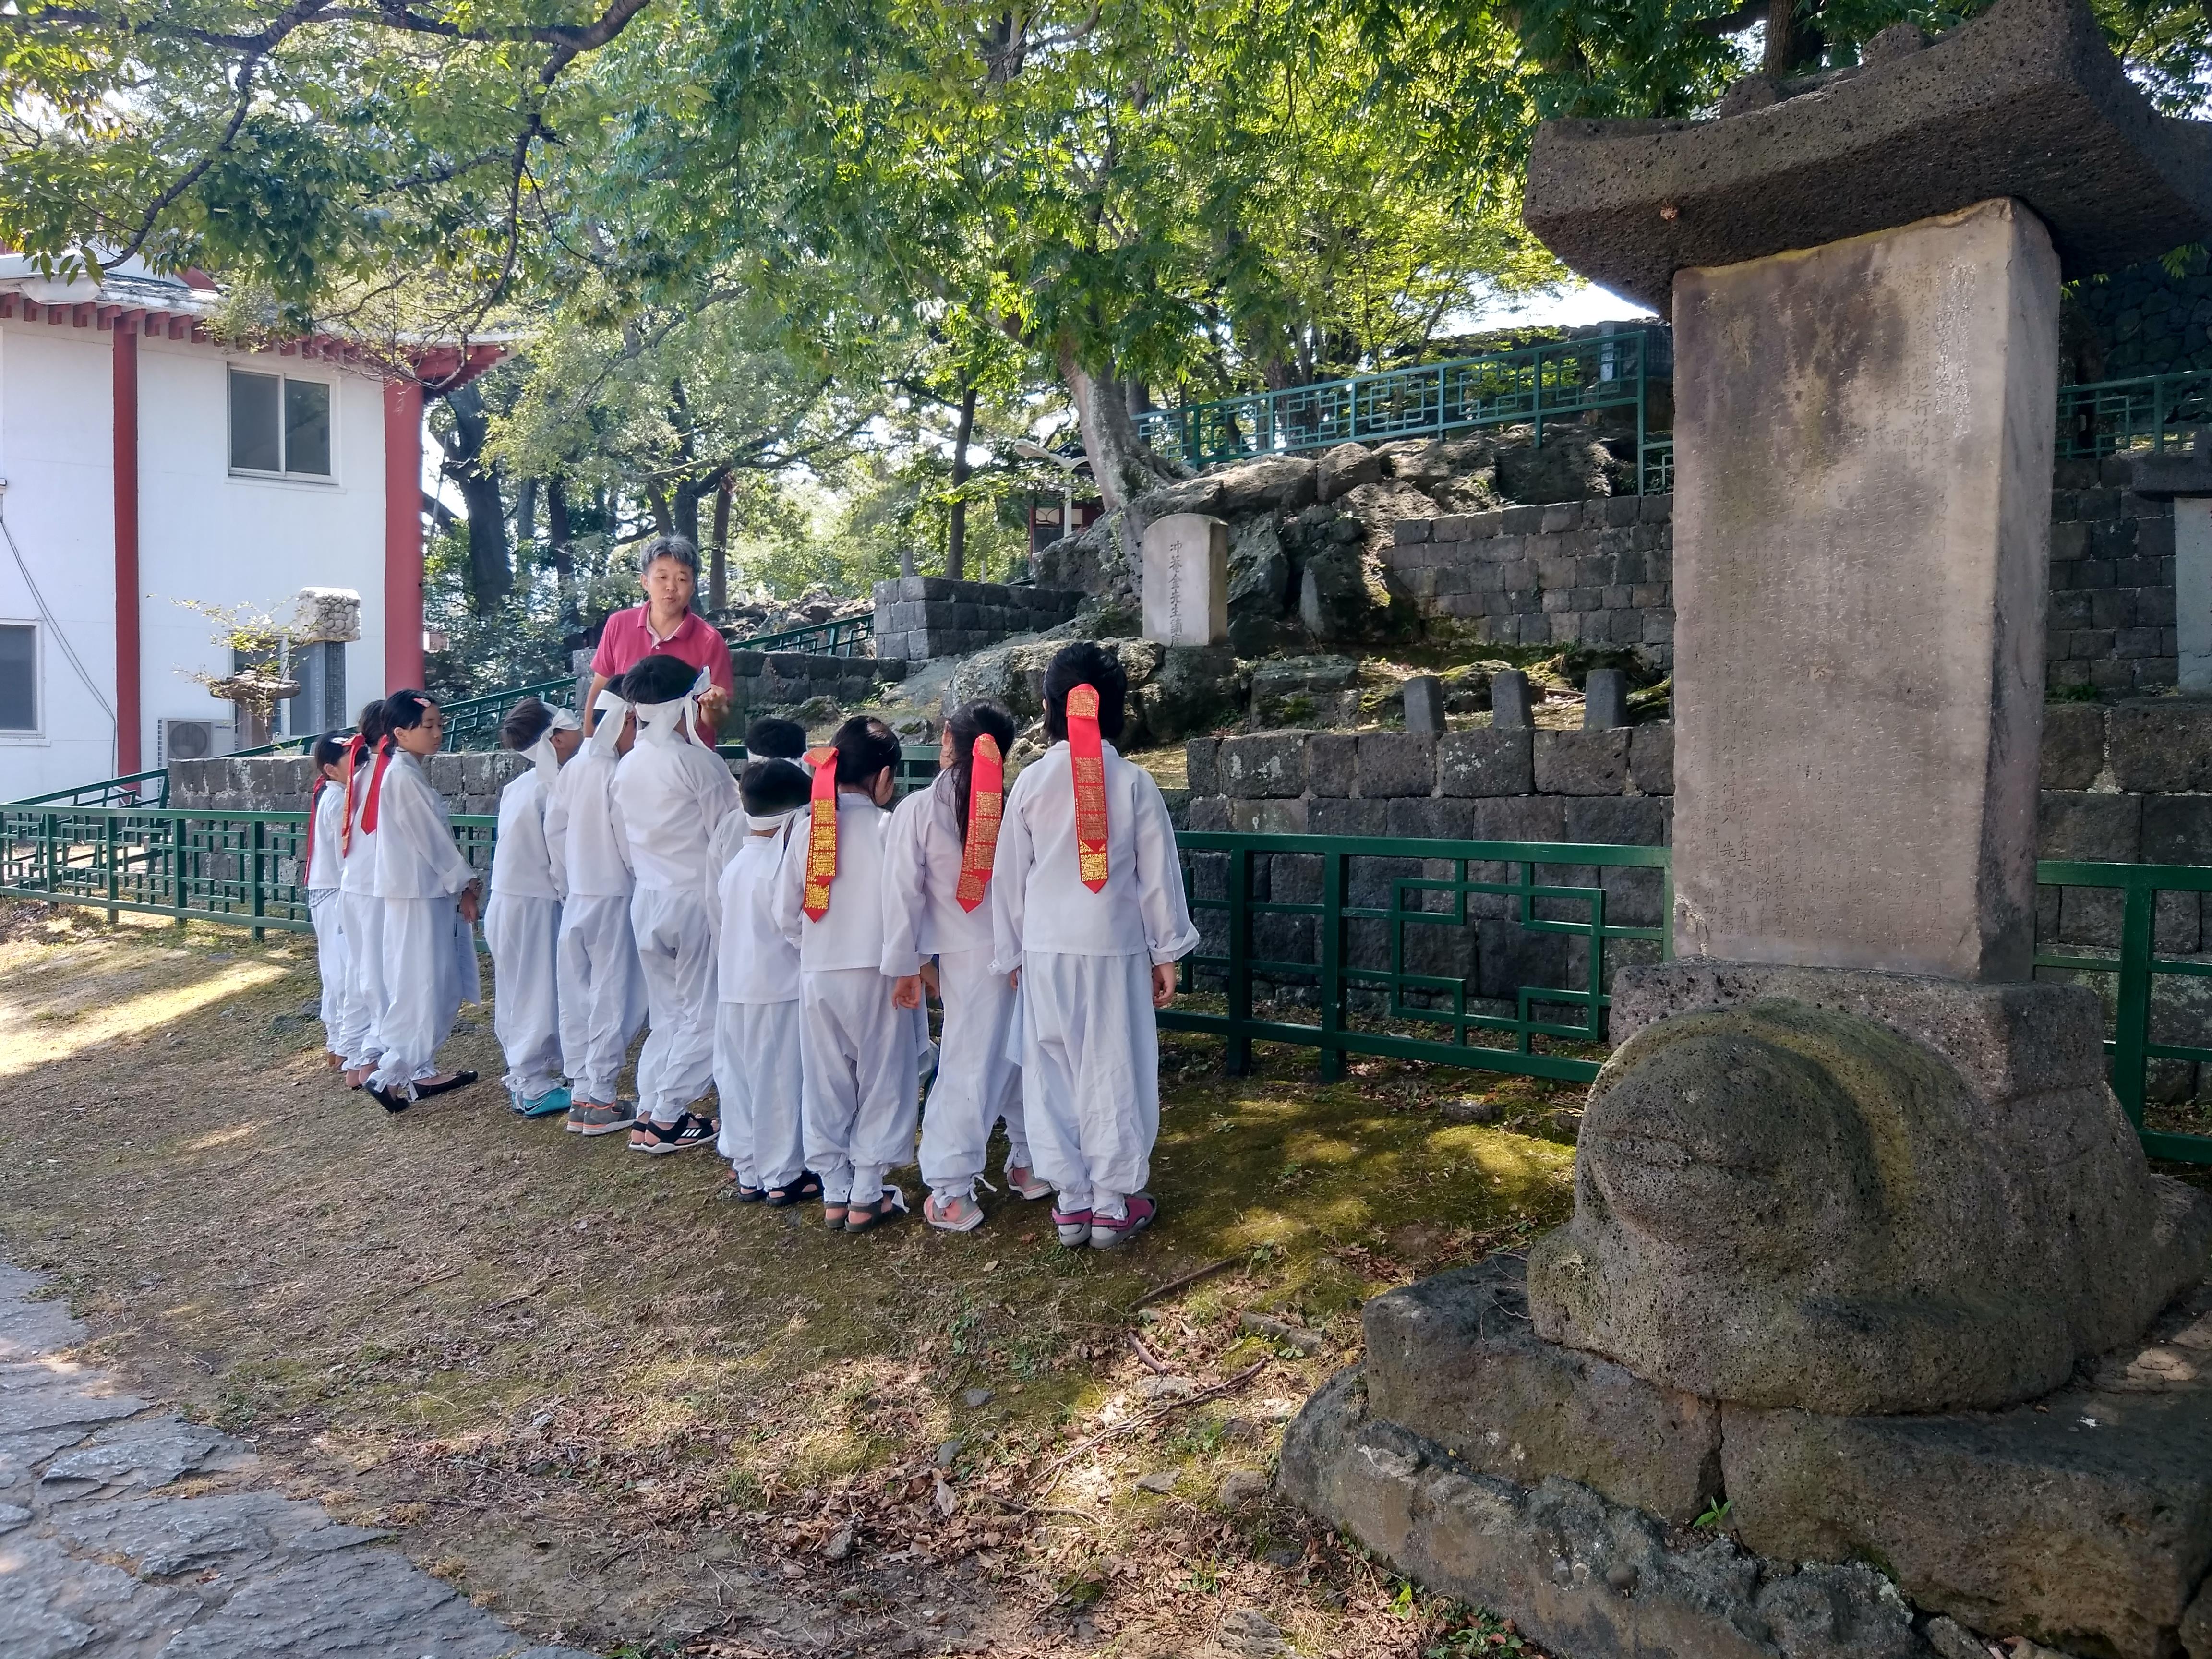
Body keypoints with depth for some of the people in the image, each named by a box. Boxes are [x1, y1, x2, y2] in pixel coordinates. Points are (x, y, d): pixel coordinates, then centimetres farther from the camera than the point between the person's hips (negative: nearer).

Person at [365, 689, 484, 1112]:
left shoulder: (409, 773, 14)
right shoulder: (403, 777, -16)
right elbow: (431, 839, -16)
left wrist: (461, 883, 10)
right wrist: (465, 884, -8)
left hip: (430, 891, 10)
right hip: (417, 895, -10)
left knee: (440, 988, 13)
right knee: (419, 987, -6)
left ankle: (419, 1070, 19)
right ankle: (392, 1075, -1)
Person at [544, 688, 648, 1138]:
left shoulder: (571, 770, 6)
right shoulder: (616, 773, -14)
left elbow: (554, 832, 9)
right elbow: (629, 840, -14)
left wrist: (567, 889, 17)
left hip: (576, 900, 7)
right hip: (613, 898, -7)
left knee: (577, 998, 10)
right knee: (612, 999, -1)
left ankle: (581, 1093, 16)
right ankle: (601, 1102, 2)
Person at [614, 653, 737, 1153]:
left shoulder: (626, 767, 8)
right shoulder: (697, 761, -13)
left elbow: (628, 835, 13)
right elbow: (728, 833, -10)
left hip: (646, 899, 7)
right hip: (694, 899, -7)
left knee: (666, 1012, 16)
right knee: (701, 1013, 3)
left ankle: (648, 1111, 15)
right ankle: (668, 1119, 4)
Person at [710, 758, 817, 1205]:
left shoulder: (735, 860, 8)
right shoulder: (780, 861, -15)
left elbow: (724, 922, 14)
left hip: (733, 987, 7)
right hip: (779, 987, -7)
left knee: (739, 1077, 12)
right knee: (780, 1082, 2)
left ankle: (747, 1172, 21)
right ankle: (783, 1176, 10)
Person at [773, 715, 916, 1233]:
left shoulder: (808, 831, 1)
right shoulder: (887, 829, -11)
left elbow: (785, 915, 2)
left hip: (817, 976, 4)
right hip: (875, 973, -4)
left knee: (826, 1084, 13)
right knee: (880, 1081, 9)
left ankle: (834, 1194, 21)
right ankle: (867, 1196, 13)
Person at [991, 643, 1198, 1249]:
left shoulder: (1031, 782, -2)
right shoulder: (1134, 783, -6)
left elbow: (1009, 876, 4)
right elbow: (1158, 875, -2)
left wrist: (1011, 952, 15)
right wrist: (1167, 953, 7)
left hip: (1047, 950, 1)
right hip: (1115, 947, -1)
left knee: (1053, 1071, 9)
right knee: (1115, 1070, 6)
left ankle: (1071, 1202, 15)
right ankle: (1114, 1203, 12)